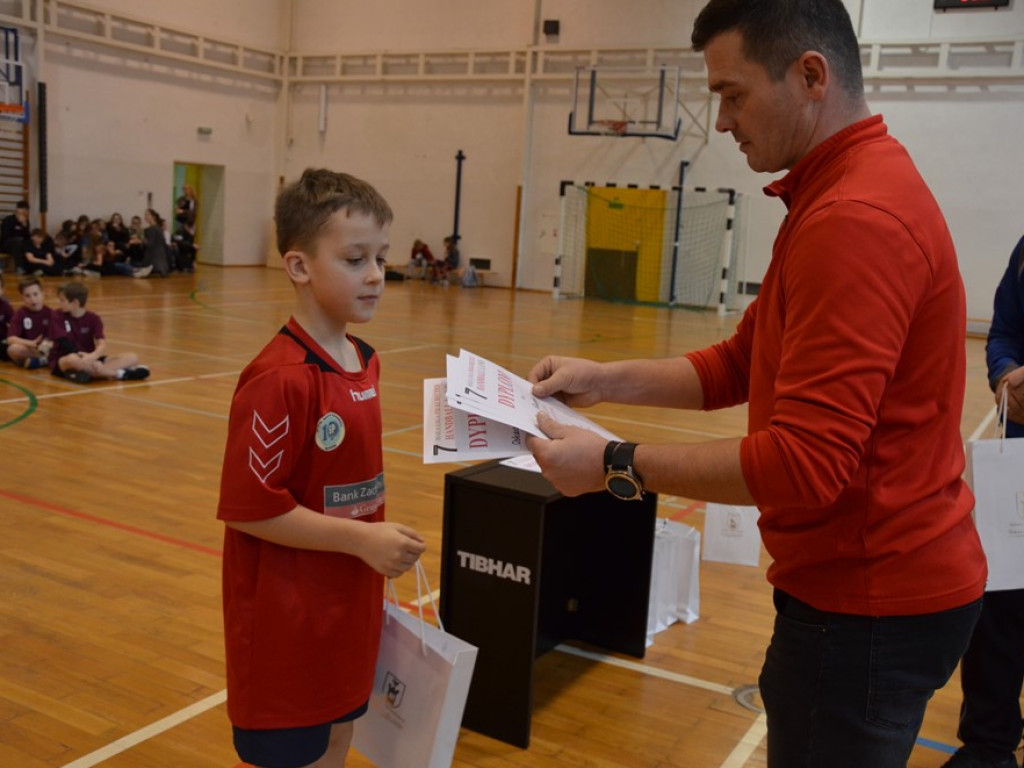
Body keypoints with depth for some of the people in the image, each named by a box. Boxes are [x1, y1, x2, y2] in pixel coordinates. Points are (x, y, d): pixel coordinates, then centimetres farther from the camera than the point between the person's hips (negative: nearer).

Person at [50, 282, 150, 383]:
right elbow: (65, 343, -16)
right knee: (73, 359, -43)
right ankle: (121, 374, -34)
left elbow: (102, 344, -14)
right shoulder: (58, 316, -3)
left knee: (132, 357, -14)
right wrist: (83, 356, -32)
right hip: (64, 362, -3)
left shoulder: (93, 318, 1)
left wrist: (92, 356, -37)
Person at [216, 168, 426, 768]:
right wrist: (362, 540, -21)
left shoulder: (367, 363, 3)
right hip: (286, 621, -7)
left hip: (349, 605, 8)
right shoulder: (280, 379, -23)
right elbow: (247, 507, -22)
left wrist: (385, 543, 5)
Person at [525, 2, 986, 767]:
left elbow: (806, 464, -28)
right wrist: (605, 379, 3)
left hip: (870, 603, -10)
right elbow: (742, 364, 13)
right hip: (869, 581, 10)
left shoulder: (856, 219, -24)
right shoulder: (843, 195, 12)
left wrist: (616, 465, -22)